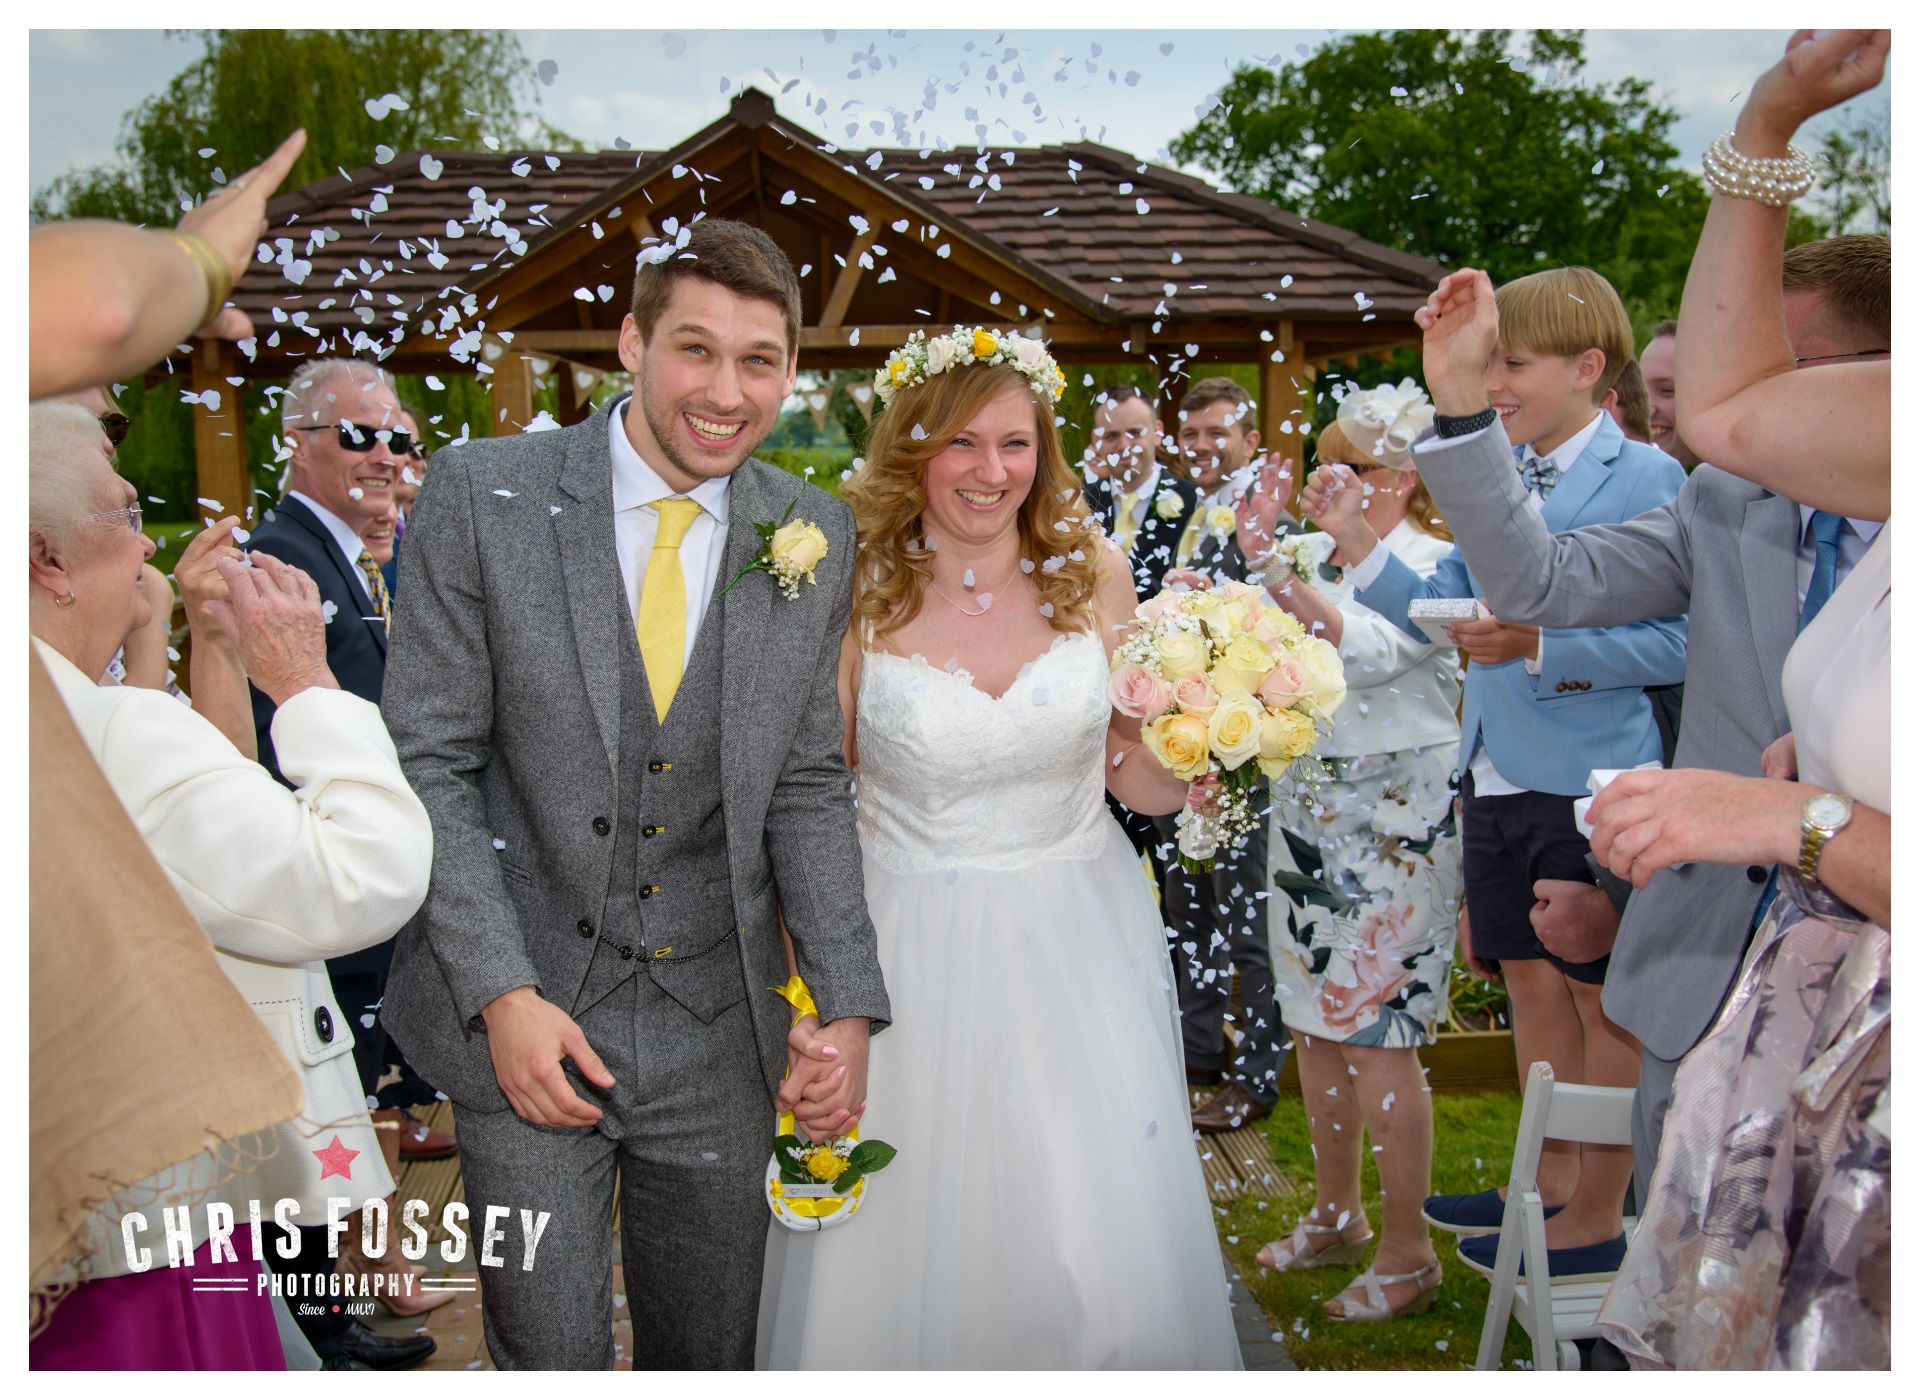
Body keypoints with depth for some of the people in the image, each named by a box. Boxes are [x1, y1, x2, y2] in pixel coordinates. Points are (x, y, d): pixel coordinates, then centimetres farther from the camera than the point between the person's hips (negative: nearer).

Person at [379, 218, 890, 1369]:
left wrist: (851, 1009, -4)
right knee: (550, 1352, 9)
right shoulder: (483, 495, -8)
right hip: (524, 1011, -2)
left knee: (713, 1349, 18)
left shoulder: (816, 537, 0)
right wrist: (501, 992, -15)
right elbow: (428, 763, -7)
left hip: (721, 1031, 3)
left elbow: (807, 788, 4)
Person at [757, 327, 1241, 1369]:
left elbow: (1136, 774, 6)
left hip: (1076, 945, 2)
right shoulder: (857, 597, -8)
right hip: (915, 957, -1)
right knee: (912, 1247, 8)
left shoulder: (1092, 577, -1)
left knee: (1101, 1257, 6)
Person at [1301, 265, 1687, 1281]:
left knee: (1605, 1000, 7)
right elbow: (1442, 611, 11)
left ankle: (1597, 1220, 22)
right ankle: (1553, 1179, 35)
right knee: (1531, 983, 17)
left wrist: (1539, 646, -23)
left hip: (1594, 780, -7)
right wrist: (1356, 542, 1)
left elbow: (1677, 640, -17)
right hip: (1498, 779, 7)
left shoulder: (1646, 480, -10)